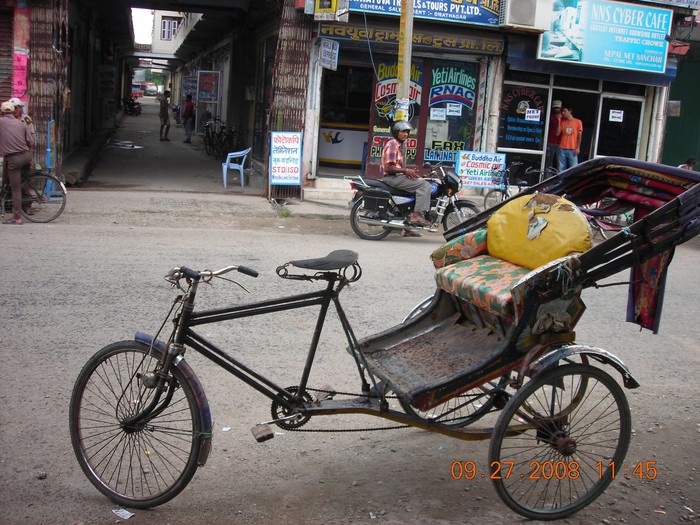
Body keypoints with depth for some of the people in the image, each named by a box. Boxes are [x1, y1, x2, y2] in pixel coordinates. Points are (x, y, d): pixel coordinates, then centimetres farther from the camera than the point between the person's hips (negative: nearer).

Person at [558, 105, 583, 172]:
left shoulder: (578, 122, 5)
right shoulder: (562, 122, 12)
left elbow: (579, 136, 2)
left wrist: (578, 148, -6)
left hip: (573, 150, -3)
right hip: (562, 149, 3)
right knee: (561, 169, 1)